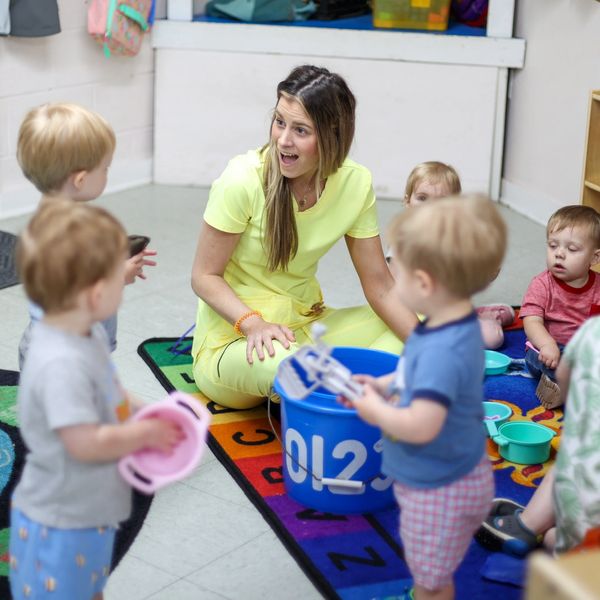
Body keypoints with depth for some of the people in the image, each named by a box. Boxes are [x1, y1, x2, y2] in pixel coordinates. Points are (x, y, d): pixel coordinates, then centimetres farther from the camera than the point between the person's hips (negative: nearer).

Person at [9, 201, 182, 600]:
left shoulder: (90, 335, -3)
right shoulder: (61, 364, -34)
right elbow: (86, 443, -33)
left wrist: (146, 412, -2)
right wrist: (147, 434, -19)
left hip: (92, 511, 9)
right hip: (57, 525, -9)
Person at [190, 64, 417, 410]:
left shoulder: (356, 184, -9)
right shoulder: (243, 180, -20)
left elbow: (380, 287, -5)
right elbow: (205, 276, -12)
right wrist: (253, 324, -29)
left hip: (305, 325, 5)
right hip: (232, 339, -5)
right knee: (287, 364, -38)